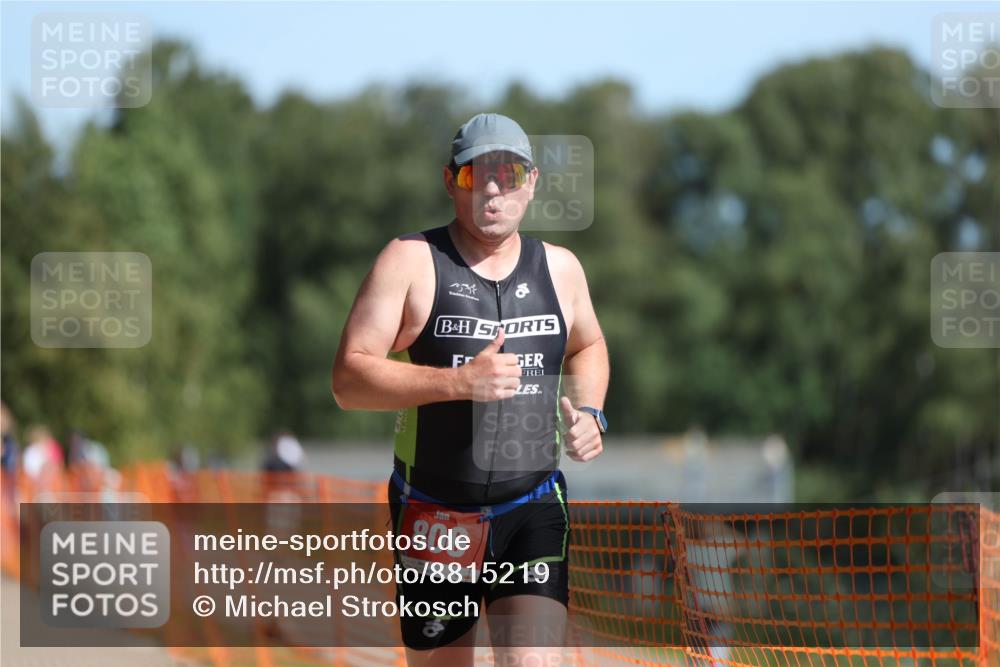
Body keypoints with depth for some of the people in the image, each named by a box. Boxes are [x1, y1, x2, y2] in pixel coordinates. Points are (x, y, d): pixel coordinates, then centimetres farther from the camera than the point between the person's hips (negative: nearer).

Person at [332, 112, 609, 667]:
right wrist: (458, 380, -25)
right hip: (435, 516, -1)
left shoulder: (559, 268, 7)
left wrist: (589, 413, 7)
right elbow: (349, 381, -14)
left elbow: (587, 346, 28)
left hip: (534, 512, 2)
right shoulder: (411, 261, -6)